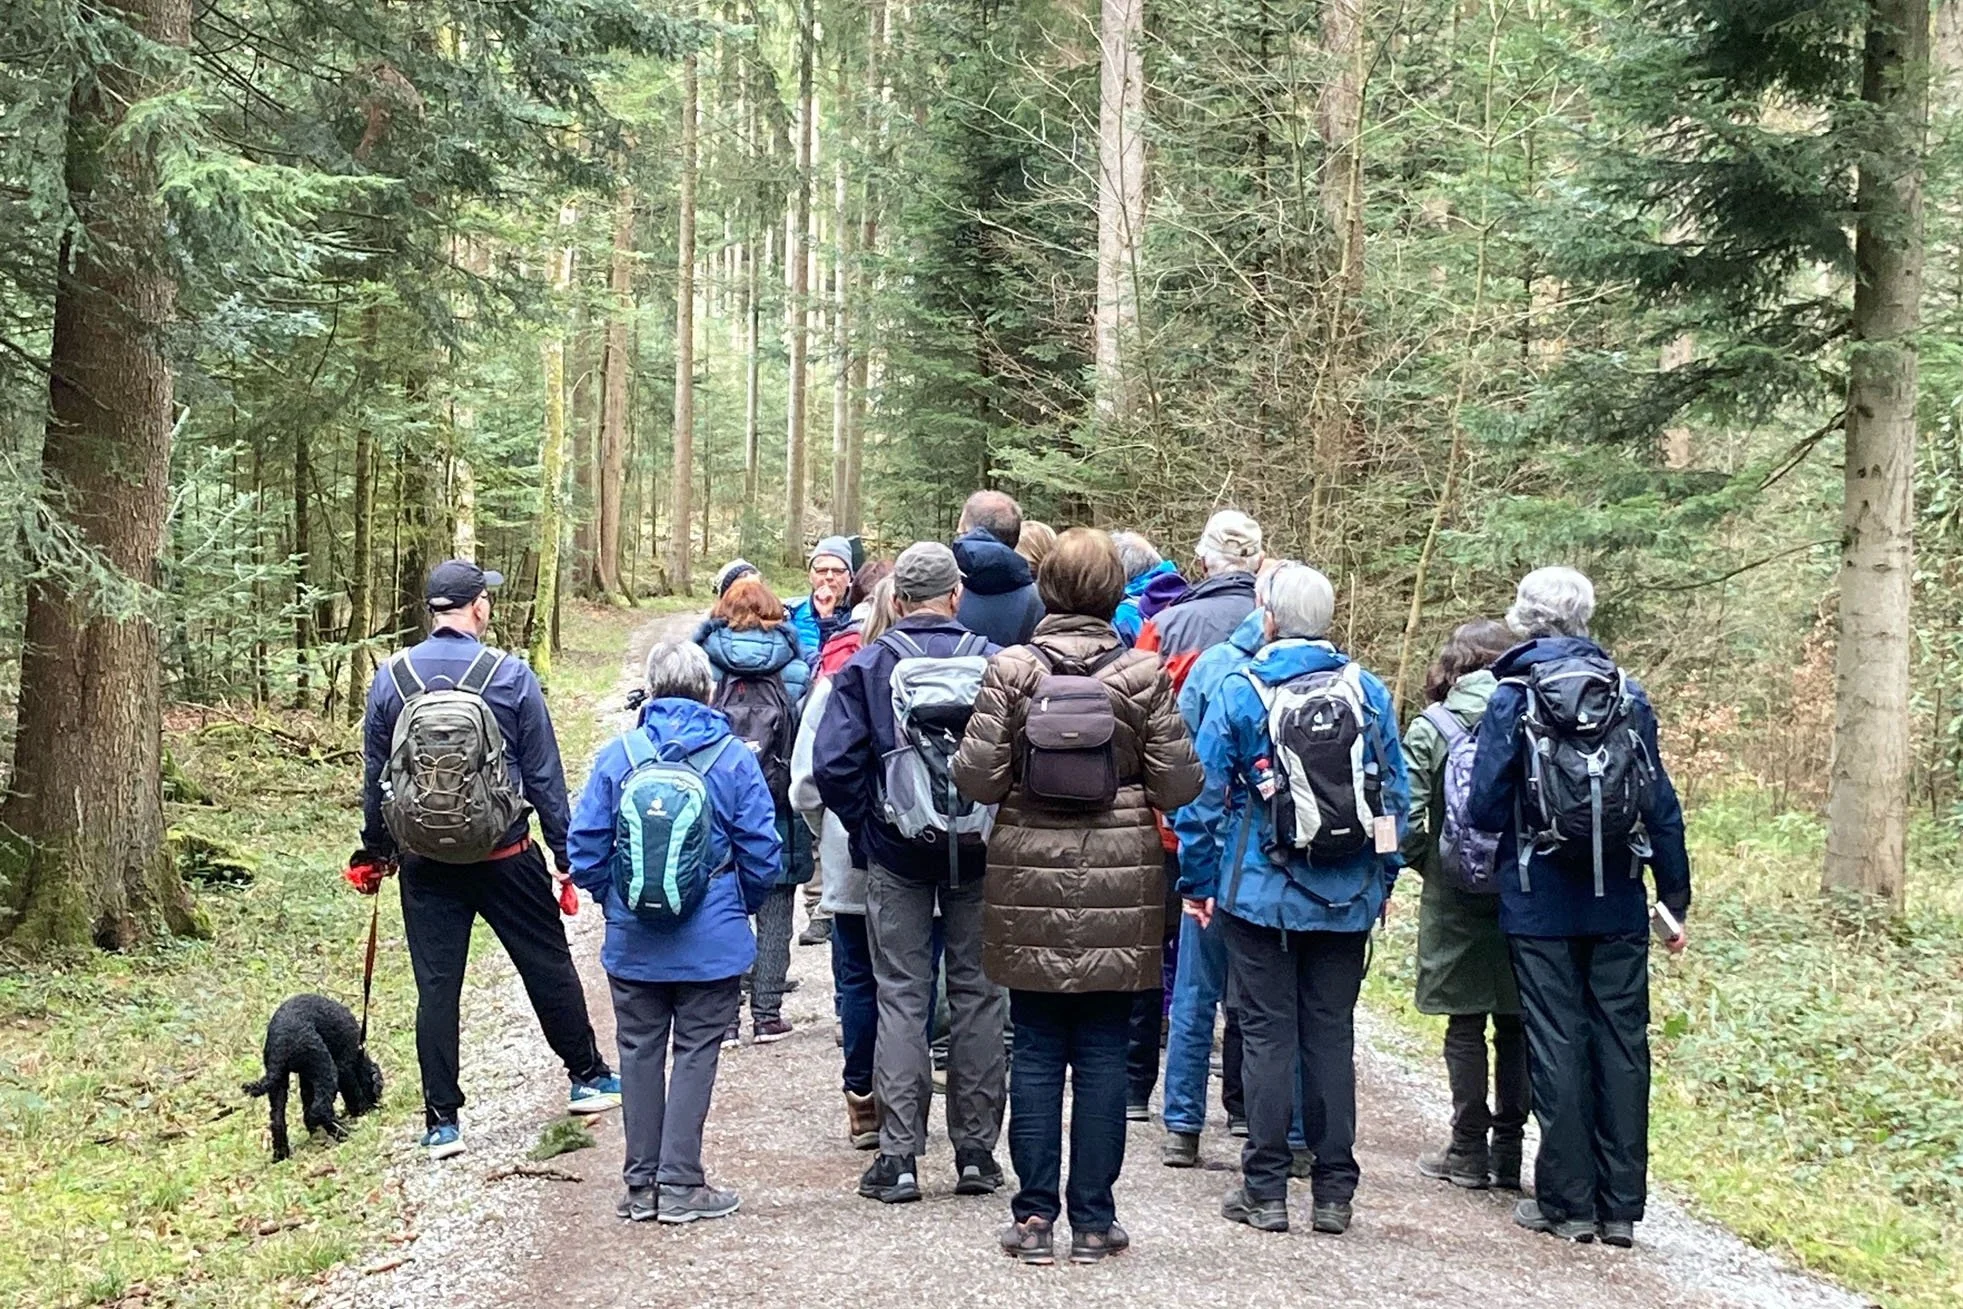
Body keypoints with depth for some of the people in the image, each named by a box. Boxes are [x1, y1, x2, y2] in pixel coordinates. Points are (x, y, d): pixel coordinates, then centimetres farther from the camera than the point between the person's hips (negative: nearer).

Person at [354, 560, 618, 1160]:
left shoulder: (390, 678, -1)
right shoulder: (510, 675, -8)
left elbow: (375, 775, 7)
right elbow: (544, 773, -4)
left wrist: (375, 851, 19)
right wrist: (566, 853, 4)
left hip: (424, 858, 2)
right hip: (505, 854, -2)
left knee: (436, 986, 5)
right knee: (548, 965, 14)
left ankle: (442, 1122, 7)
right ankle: (588, 1076, 28)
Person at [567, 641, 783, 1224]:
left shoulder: (617, 756, -4)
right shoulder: (734, 758, -7)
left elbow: (584, 848, -2)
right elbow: (763, 853, -5)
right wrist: (741, 907, 13)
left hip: (633, 941, 2)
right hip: (712, 941, -2)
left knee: (640, 1053, 12)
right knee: (695, 1054, 6)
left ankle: (641, 1184, 18)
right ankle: (680, 1182, 6)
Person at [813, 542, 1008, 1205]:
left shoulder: (866, 666, -5)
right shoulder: (994, 663, -5)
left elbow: (832, 763, -11)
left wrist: (865, 826, 3)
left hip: (897, 853, 0)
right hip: (978, 852, 1)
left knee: (901, 997, 6)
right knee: (977, 994, 10)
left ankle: (898, 1156, 3)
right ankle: (976, 1151, 15)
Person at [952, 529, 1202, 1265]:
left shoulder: (1011, 669, -5)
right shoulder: (1143, 674, -5)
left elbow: (976, 777, -8)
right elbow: (1178, 785, -5)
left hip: (1031, 884, 0)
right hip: (1117, 887, 0)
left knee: (1036, 1051, 8)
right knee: (1103, 1053, 6)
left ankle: (1034, 1216, 11)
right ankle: (1093, 1219, 11)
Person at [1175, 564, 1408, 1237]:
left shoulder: (1239, 693, -7)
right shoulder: (1369, 692, 2)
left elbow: (1203, 796, -5)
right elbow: (1396, 794, 7)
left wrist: (1196, 880, 5)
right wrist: (1384, 878, 16)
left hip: (1262, 896, -3)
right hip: (1348, 900, 3)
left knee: (1268, 1034, 3)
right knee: (1332, 1035, 9)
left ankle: (1265, 1189, 5)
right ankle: (1334, 1191, 12)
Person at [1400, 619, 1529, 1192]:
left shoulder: (1430, 728, -6)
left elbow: (1406, 815, -12)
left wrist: (1428, 864, 4)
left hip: (1456, 899, -2)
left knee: (1466, 1024, 7)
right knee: (1516, 1023, 10)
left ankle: (1469, 1150, 10)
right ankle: (1509, 1150, 14)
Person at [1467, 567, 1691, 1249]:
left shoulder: (1512, 700, -6)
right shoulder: (1628, 695, 3)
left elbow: (1487, 807, -8)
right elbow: (1662, 805, 5)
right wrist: (1675, 897, 11)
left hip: (1541, 905, -3)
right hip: (1619, 907, 3)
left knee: (1557, 1045, 3)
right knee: (1621, 1044, 7)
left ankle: (1568, 1201, 8)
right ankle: (1620, 1205, 11)